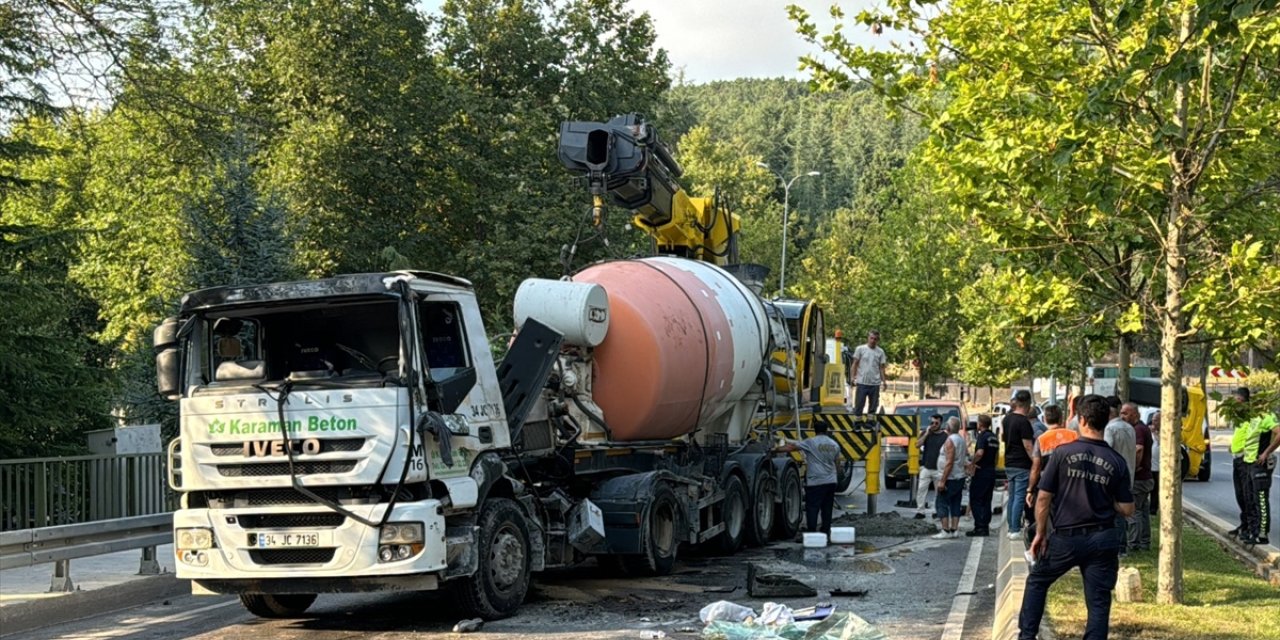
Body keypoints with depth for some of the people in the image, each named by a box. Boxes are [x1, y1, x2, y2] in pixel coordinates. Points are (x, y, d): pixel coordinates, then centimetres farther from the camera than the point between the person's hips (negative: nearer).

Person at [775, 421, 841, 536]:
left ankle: (812, 532, -7)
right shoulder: (834, 444, 9)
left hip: (815, 482, -6)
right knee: (827, 508, 10)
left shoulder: (811, 442, -8)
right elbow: (837, 461, 17)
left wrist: (777, 449, 1)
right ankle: (826, 531, 12)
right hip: (831, 481, 6)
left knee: (812, 508, -3)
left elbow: (792, 447, -8)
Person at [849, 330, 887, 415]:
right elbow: (855, 364, 1)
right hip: (862, 383, -3)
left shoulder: (880, 352, 8)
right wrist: (852, 377, -10)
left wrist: (884, 381, 1)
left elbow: (881, 368, 10)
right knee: (859, 405, -2)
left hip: (875, 383, 3)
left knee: (873, 406, 7)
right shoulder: (860, 349, 1)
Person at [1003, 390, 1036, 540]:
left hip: (1009, 464, 8)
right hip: (1022, 465, -8)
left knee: (1012, 497, 13)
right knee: (1020, 498, -4)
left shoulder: (1007, 418, 8)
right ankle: (1016, 530, -3)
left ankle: (1011, 528, 17)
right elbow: (1027, 446, -19)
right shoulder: (1023, 422, -17)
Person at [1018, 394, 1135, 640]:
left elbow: (1043, 497, -7)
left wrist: (1040, 533, 4)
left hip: (1066, 537, -1)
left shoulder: (1063, 452, -8)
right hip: (1103, 540, 1)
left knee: (1036, 582, 21)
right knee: (1098, 601, 6)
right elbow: (1126, 509, 1)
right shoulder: (1116, 462, -1)